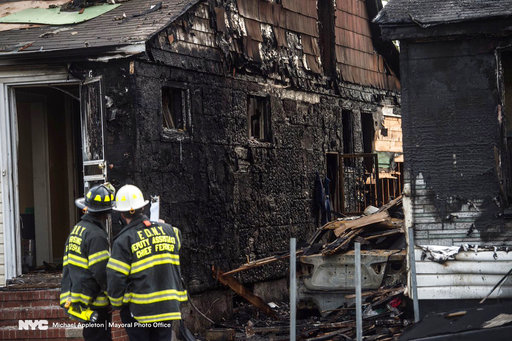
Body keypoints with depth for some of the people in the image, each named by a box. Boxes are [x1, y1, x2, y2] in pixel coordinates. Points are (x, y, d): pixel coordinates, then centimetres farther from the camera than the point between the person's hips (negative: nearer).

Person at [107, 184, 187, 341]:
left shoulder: (124, 240, -10)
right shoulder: (167, 230, 4)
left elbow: (114, 279, -11)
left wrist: (116, 303, 4)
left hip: (137, 309, -4)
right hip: (168, 306, 4)